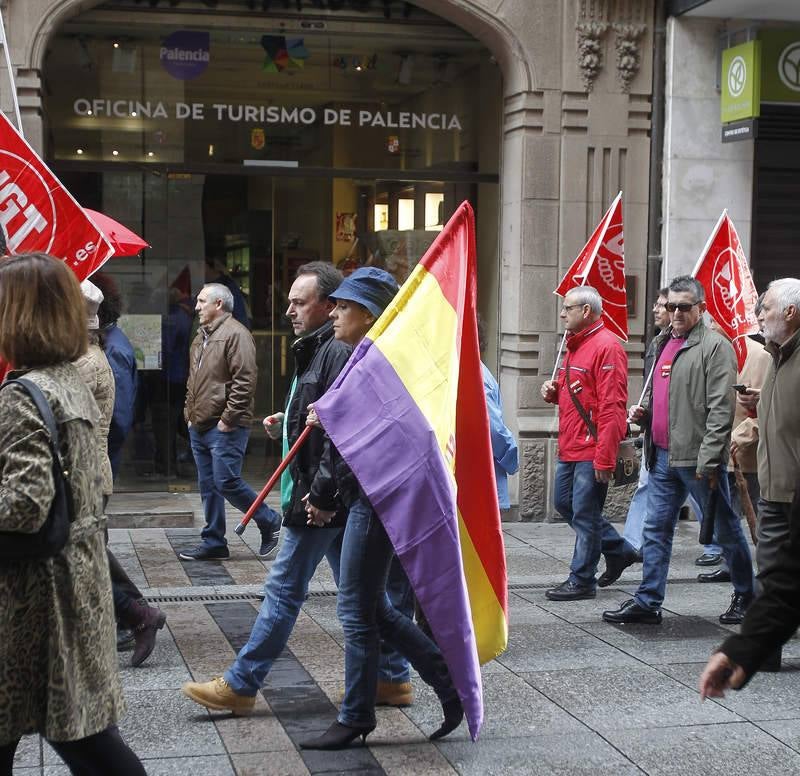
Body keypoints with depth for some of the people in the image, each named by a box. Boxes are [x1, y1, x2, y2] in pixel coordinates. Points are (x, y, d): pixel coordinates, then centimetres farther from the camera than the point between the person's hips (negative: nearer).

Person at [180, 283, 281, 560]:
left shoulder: (235, 334, -12)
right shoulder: (201, 337, 18)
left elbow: (244, 382, -20)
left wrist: (228, 419, -19)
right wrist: (189, 412, 17)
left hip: (224, 427, -9)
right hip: (199, 427, 9)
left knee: (226, 482, -11)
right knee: (208, 486, 11)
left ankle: (269, 522, 8)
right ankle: (214, 542, 18)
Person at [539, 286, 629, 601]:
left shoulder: (606, 347, -15)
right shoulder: (575, 345, 15)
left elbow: (612, 407, -20)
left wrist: (605, 457, -23)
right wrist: (554, 391, 5)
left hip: (591, 451, -10)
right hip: (570, 448, 10)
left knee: (585, 514, -1)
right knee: (565, 504, 17)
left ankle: (581, 581, 9)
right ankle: (618, 550, 31)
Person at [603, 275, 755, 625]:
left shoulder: (715, 346, -10)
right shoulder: (664, 343, 15)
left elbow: (720, 409, -16)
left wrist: (708, 461, -20)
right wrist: (642, 412, 7)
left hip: (698, 458, -7)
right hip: (663, 454, 7)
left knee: (725, 529, 7)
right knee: (656, 529, 8)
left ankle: (746, 596, 22)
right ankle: (647, 602, 14)